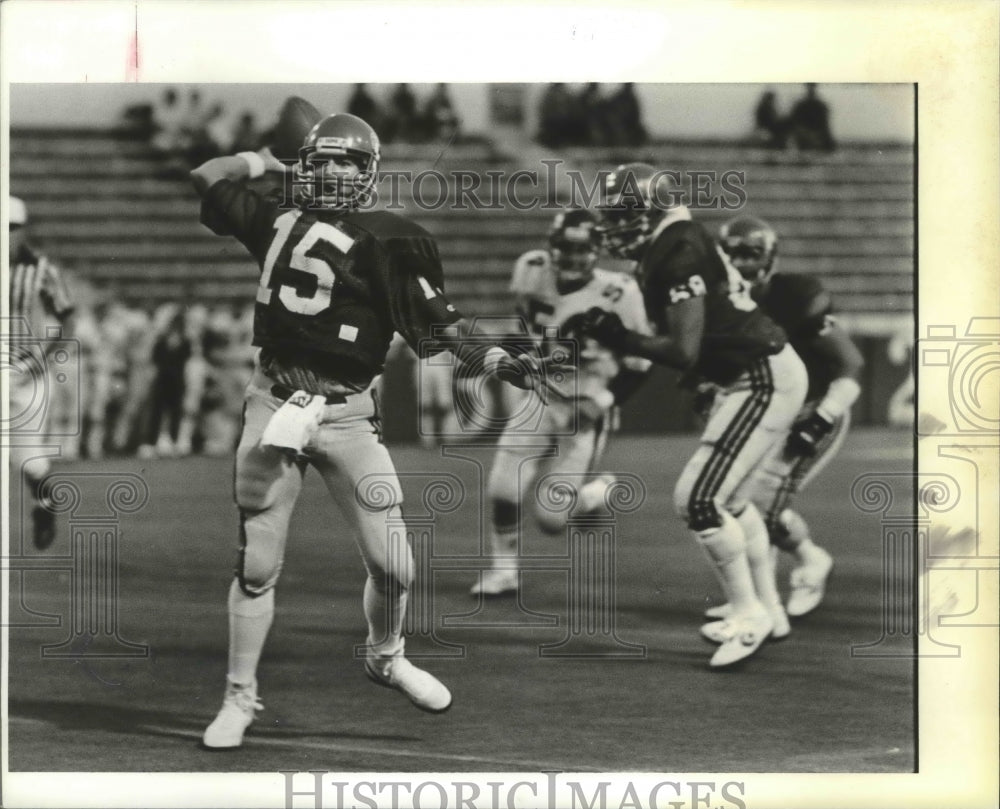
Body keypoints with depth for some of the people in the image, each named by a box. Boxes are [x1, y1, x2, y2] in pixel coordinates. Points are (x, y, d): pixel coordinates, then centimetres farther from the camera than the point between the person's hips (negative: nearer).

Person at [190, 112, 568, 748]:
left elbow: (440, 328, 0)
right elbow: (208, 179, 13)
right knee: (257, 564, 3)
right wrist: (261, 160, 21)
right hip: (275, 405, 0)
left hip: (348, 415, 0)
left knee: (393, 564, 2)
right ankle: (240, 698, 18)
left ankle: (386, 658, 34)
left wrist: (506, 364, -9)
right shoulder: (279, 222, 7)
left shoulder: (388, 241, 0)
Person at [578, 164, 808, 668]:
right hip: (756, 375, 11)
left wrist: (621, 339, -15)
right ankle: (767, 611, 33)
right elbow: (683, 344, 18)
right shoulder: (667, 249, 10)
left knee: (698, 499, -12)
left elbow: (684, 352, -24)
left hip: (765, 380, -11)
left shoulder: (680, 254, -20)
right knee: (727, 498, 22)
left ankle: (749, 616, -1)